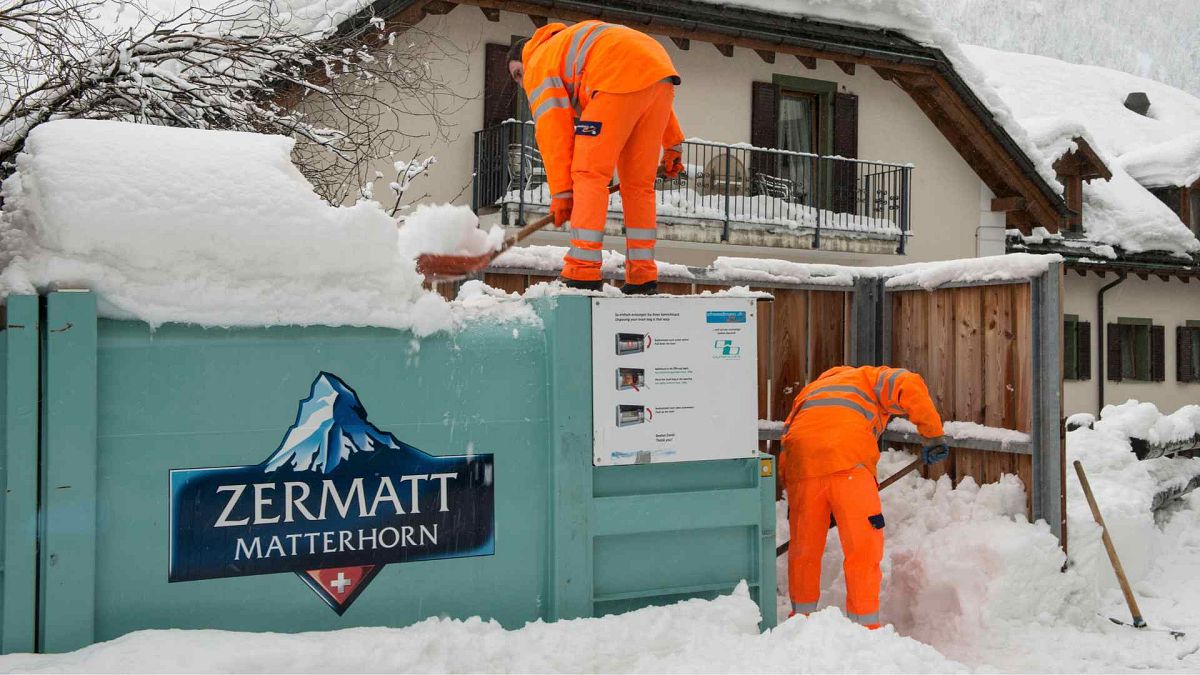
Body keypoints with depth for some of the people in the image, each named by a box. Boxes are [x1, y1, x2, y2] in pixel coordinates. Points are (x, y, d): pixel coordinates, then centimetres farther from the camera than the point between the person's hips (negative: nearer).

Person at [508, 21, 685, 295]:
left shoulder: (538, 65, 17)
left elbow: (552, 130, 5)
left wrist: (561, 192, 7)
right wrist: (671, 143, 29)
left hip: (621, 78, -8)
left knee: (589, 173, -4)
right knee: (639, 183, 11)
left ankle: (583, 275, -10)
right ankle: (643, 279, 10)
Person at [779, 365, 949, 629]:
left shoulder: (810, 390, 40)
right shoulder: (872, 378, 26)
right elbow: (911, 386, 4)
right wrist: (933, 435, 8)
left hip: (800, 459, 5)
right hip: (848, 459, -5)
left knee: (804, 546, 17)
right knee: (863, 546, 3)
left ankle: (802, 618, 29)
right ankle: (865, 626, 3)